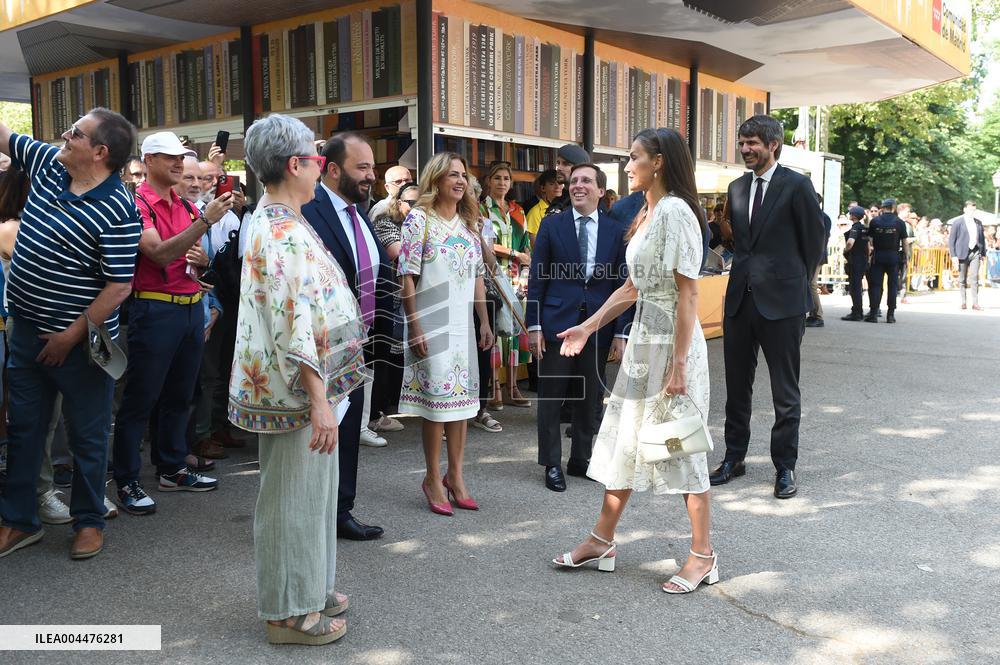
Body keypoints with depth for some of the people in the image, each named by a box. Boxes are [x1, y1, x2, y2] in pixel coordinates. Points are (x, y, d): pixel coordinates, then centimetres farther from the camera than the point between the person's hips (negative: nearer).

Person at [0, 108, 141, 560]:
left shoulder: (117, 210, -20)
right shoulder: (48, 164, 2)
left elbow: (119, 286, -22)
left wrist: (73, 335, -17)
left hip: (80, 340, -7)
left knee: (87, 435, 8)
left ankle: (89, 521, 25)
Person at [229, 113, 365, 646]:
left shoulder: (270, 222, 12)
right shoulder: (285, 233, -20)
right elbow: (296, 327, -26)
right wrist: (319, 400, -26)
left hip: (291, 387, 10)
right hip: (299, 389, -10)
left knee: (307, 490, 20)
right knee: (295, 495, 2)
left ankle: (308, 588, 34)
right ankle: (290, 612, 17)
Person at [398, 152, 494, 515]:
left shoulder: (469, 222, 12)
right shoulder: (419, 218, -6)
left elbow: (478, 277, 14)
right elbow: (408, 276, -10)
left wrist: (485, 322, 10)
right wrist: (414, 327, -14)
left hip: (463, 323, 6)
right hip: (431, 323, -6)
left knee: (462, 396, 8)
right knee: (437, 395, -1)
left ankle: (455, 475, 19)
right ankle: (433, 478, 12)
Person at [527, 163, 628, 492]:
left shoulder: (616, 231, 5)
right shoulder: (552, 226, 1)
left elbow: (622, 284, 4)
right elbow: (537, 278, 0)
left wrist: (621, 333, -1)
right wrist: (534, 325, -6)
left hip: (598, 326, 2)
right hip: (557, 323, -1)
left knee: (590, 397, 11)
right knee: (551, 396, 5)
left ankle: (580, 459, 27)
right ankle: (552, 464, 18)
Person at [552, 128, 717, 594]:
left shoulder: (676, 212, -15)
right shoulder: (645, 214, 12)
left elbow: (688, 294, -18)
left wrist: (678, 364, -20)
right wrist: (589, 326, 14)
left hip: (671, 340, -9)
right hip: (641, 337, 9)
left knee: (680, 444, 1)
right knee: (625, 439, 13)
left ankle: (703, 555, 16)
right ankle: (602, 541, 25)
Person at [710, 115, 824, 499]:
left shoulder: (796, 186, -6)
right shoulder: (737, 188, 12)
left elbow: (814, 240, 0)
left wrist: (796, 283, 6)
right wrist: (747, 272, 14)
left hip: (781, 301, -6)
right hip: (740, 298, 6)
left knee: (785, 391, 4)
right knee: (737, 385, 12)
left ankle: (785, 467, 15)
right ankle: (734, 458, 25)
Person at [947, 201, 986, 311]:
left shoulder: (978, 223, 11)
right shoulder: (958, 222, -2)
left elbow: (982, 238, 18)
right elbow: (951, 240, -5)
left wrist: (983, 253, 11)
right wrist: (953, 255, -11)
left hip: (975, 253, 3)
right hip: (963, 253, -3)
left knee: (974, 278, -4)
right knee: (962, 279, 4)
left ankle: (975, 303, -4)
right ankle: (963, 302, 12)